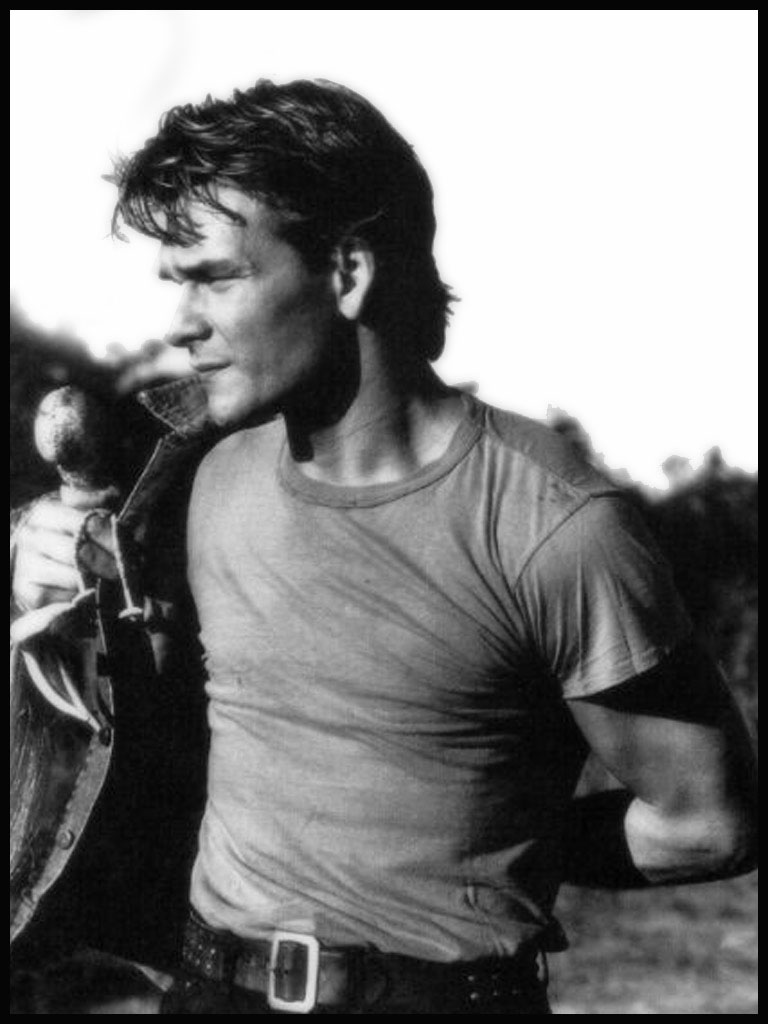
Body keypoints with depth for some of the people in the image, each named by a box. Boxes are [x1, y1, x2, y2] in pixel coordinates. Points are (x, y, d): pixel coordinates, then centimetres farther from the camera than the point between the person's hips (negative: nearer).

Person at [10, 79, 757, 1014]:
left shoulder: (555, 527, -20)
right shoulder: (204, 474, -3)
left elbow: (706, 824, -10)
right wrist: (58, 577, -4)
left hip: (447, 988, -4)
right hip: (210, 981, 5)